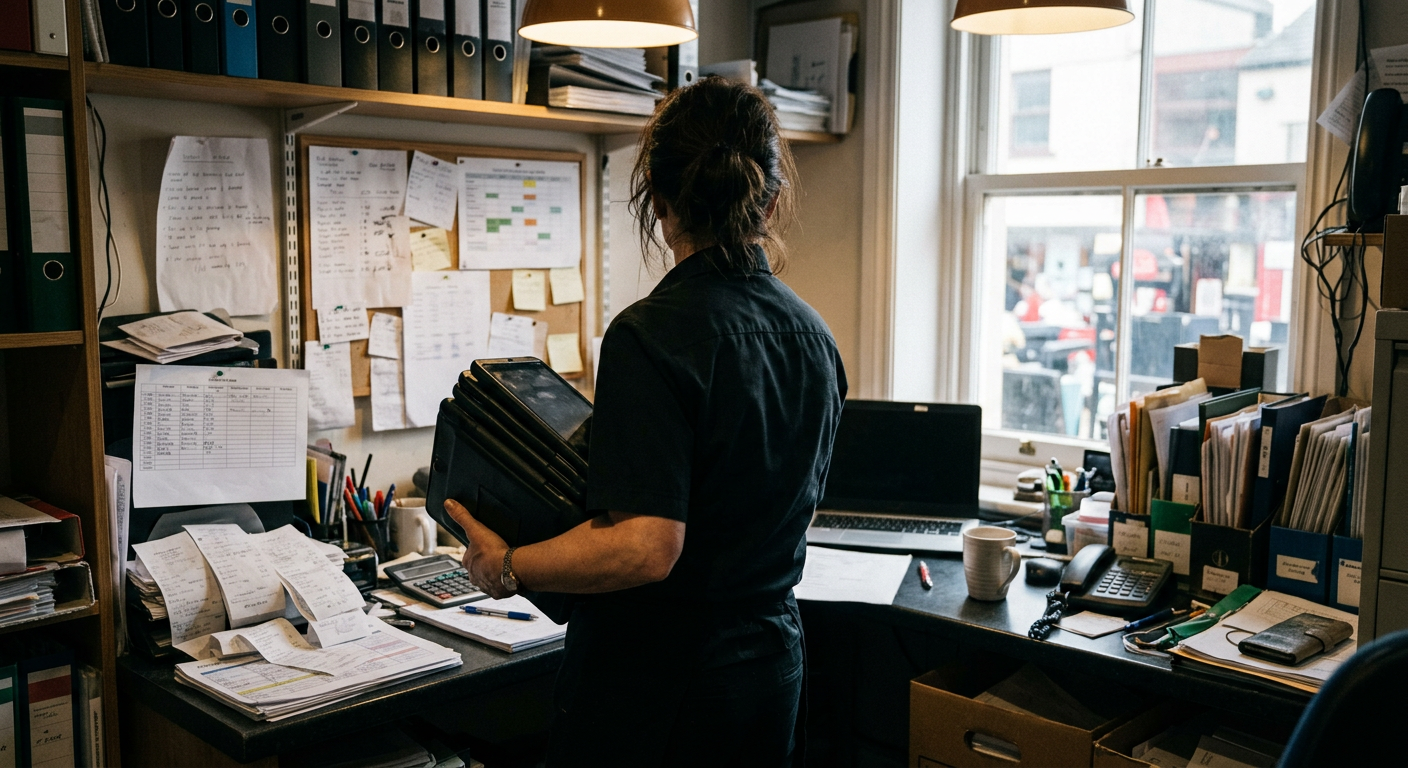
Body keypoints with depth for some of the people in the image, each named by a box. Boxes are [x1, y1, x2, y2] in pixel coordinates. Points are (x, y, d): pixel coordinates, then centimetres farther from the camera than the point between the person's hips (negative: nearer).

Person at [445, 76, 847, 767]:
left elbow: (648, 548, -27)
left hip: (655, 688, -7)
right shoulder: (814, 336, 2)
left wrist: (505, 567, -13)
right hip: (772, 664, 7)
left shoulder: (651, 335, -22)